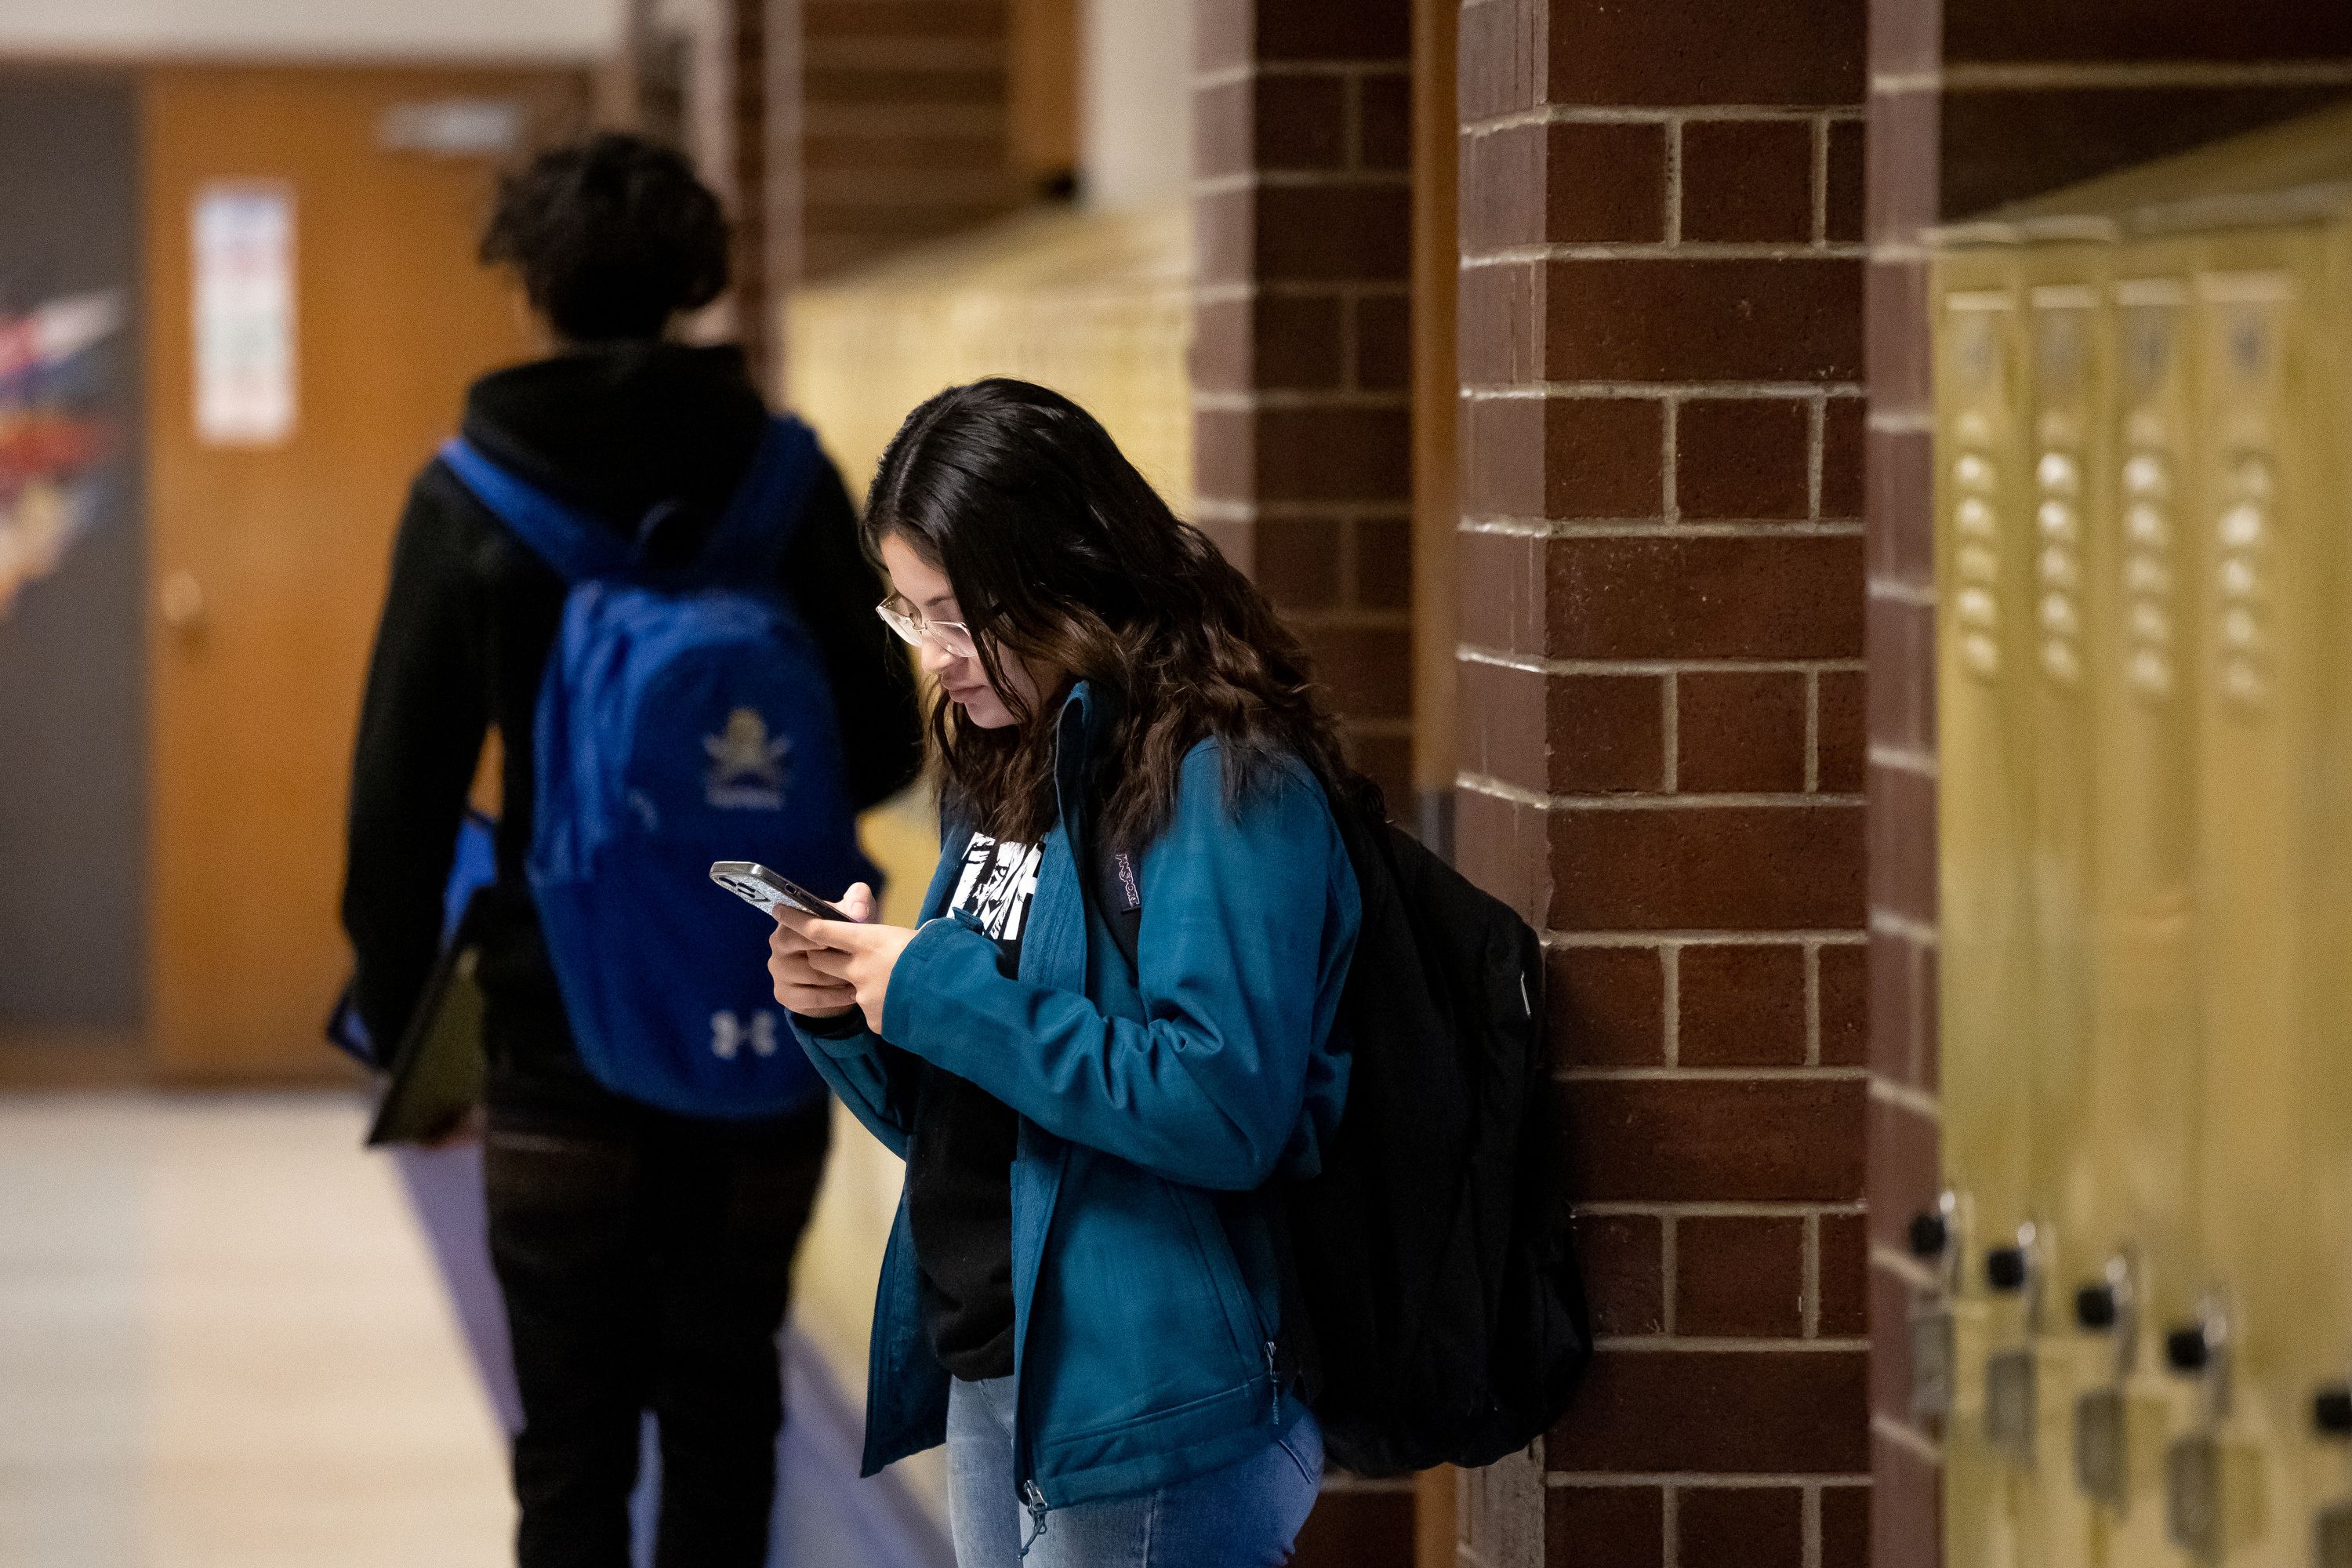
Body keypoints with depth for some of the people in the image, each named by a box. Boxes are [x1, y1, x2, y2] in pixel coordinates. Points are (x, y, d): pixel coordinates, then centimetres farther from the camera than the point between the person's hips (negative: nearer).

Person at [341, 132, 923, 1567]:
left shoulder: (469, 501, -5)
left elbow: (405, 784, -6)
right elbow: (885, 748, 0)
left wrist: (397, 1006, 4)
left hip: (562, 1016, -1)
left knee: (573, 1430, 5)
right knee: (723, 1405, 13)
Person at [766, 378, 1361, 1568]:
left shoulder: (1226, 782, -14)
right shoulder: (1004, 775, 12)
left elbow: (1225, 1108, -25)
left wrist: (941, 995, -20)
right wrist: (844, 1010, -2)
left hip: (1154, 1413, -8)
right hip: (988, 1380, 8)